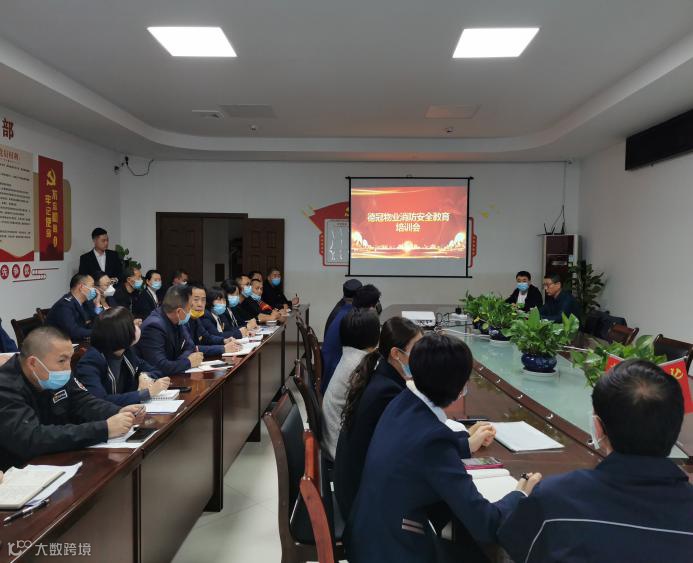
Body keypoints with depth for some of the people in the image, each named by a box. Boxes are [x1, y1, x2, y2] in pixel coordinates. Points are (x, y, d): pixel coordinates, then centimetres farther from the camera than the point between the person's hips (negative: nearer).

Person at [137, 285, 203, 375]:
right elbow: (159, 367, -31)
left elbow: (189, 347, 7)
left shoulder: (176, 321, -3)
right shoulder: (154, 327, -24)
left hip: (171, 376, 7)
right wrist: (188, 362, -18)